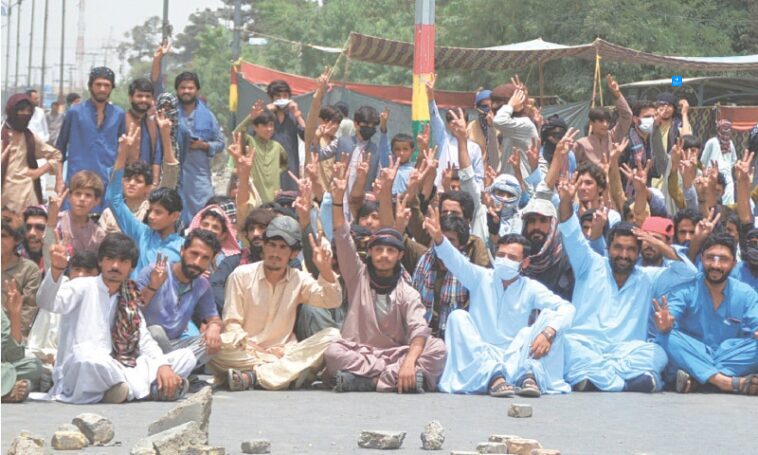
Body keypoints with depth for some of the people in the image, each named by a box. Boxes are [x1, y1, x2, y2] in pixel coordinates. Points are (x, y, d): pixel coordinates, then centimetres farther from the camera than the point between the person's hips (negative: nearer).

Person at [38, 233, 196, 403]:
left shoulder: (129, 301, 17)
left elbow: (145, 341, 11)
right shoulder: (83, 287, 0)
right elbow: (48, 303, -17)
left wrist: (163, 366, -10)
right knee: (86, 358, -42)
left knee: (186, 356, -2)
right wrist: (56, 269, -37)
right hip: (76, 375, -5)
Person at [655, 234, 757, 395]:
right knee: (670, 338, -30)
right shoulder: (685, 290, -3)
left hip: (732, 360, 1)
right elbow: (670, 318, -17)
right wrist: (665, 326, -42)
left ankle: (695, 380, -33)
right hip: (692, 358, -1)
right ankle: (730, 383, -42)